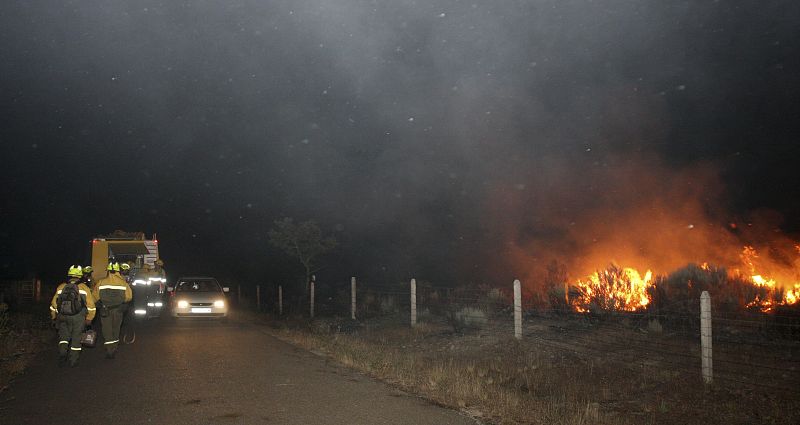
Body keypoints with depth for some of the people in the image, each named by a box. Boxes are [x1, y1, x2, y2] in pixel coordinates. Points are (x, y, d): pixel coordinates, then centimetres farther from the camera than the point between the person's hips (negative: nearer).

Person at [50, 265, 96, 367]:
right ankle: (73, 361, 11)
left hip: (63, 317, 1)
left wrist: (54, 317, 26)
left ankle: (62, 353, -5)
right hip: (78, 317, -1)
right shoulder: (84, 288, 1)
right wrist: (89, 319, 13)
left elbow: (54, 304, 12)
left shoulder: (61, 287, 6)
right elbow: (91, 305, 2)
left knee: (63, 336, 17)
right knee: (76, 337, 8)